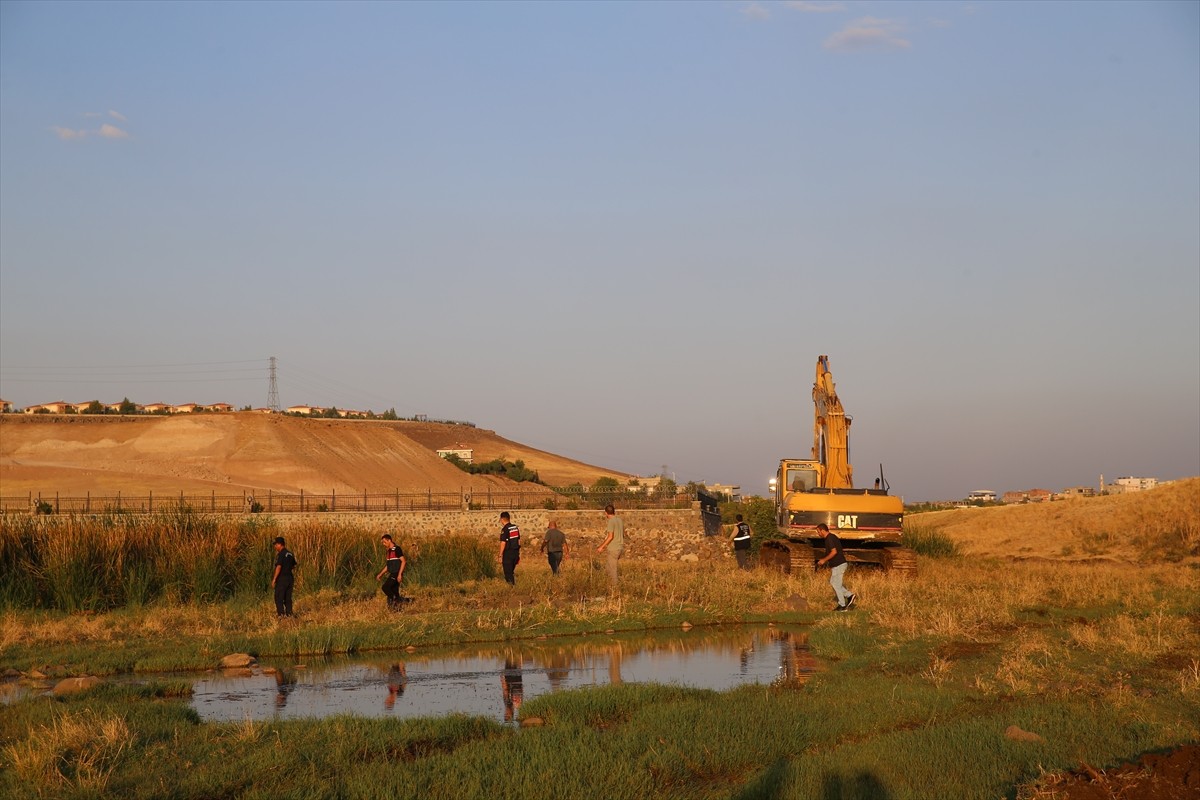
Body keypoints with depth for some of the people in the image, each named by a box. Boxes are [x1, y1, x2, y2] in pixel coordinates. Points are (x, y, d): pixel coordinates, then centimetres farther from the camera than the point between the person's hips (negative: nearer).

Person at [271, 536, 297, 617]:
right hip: (290, 577, 8)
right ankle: (289, 614, 9)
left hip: (282, 578, -8)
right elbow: (294, 566, 20)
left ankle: (281, 614, -8)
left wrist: (274, 579, -18)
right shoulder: (290, 554, 11)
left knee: (279, 598, -3)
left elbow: (279, 567, -21)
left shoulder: (281, 554, -15)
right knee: (288, 598, 11)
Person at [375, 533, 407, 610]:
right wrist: (380, 574, 20)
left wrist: (400, 574, -21)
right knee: (394, 592, 7)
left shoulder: (397, 549, -11)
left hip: (396, 574, -9)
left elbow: (403, 561, -16)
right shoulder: (389, 551, 16)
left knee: (385, 587, -18)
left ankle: (395, 600, -7)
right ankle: (397, 608, 10)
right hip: (392, 574, 9)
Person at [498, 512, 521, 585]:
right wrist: (519, 554, 20)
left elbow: (503, 543, -15)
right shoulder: (516, 528, 8)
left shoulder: (504, 529, -14)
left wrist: (500, 556, -9)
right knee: (512, 571, 19)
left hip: (508, 553, -7)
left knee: (508, 573, 1)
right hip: (516, 553, 7)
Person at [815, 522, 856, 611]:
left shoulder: (829, 539, -17)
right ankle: (849, 595, 13)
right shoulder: (832, 537, 14)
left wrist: (824, 560, -15)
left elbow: (834, 552, -26)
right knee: (832, 582, 18)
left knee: (836, 585, 1)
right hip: (840, 563, 10)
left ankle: (842, 606, 8)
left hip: (838, 565, -10)